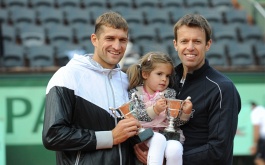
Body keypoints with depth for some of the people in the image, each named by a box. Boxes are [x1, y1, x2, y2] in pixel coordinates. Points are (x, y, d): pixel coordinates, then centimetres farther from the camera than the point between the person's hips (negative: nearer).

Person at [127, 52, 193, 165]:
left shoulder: (170, 93, 13)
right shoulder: (135, 93, 5)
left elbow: (176, 121, 8)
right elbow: (135, 117, -10)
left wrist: (185, 113, -13)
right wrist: (154, 110, -24)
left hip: (168, 133, 2)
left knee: (174, 149, -31)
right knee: (158, 139, -36)